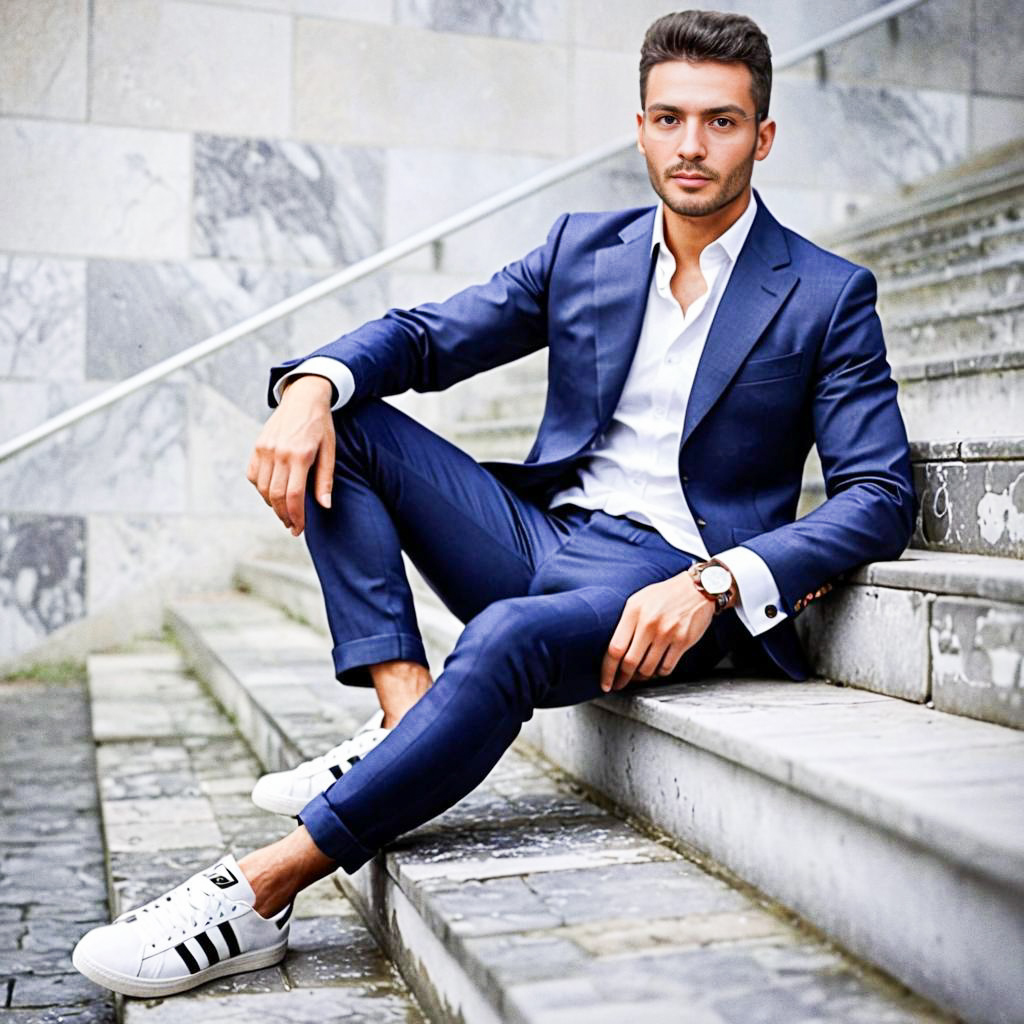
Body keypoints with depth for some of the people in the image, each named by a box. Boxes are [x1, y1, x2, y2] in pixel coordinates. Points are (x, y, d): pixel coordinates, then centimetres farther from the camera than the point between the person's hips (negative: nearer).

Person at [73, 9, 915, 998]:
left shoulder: (829, 296, -2)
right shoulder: (582, 247, 10)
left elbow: (882, 497, -8)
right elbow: (422, 335, 9)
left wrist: (716, 585, -24)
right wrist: (314, 385, -14)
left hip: (664, 585, -5)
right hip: (540, 535, 6)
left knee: (507, 638, -37)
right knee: (343, 423, -9)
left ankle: (261, 888, -30)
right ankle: (404, 709, -20)